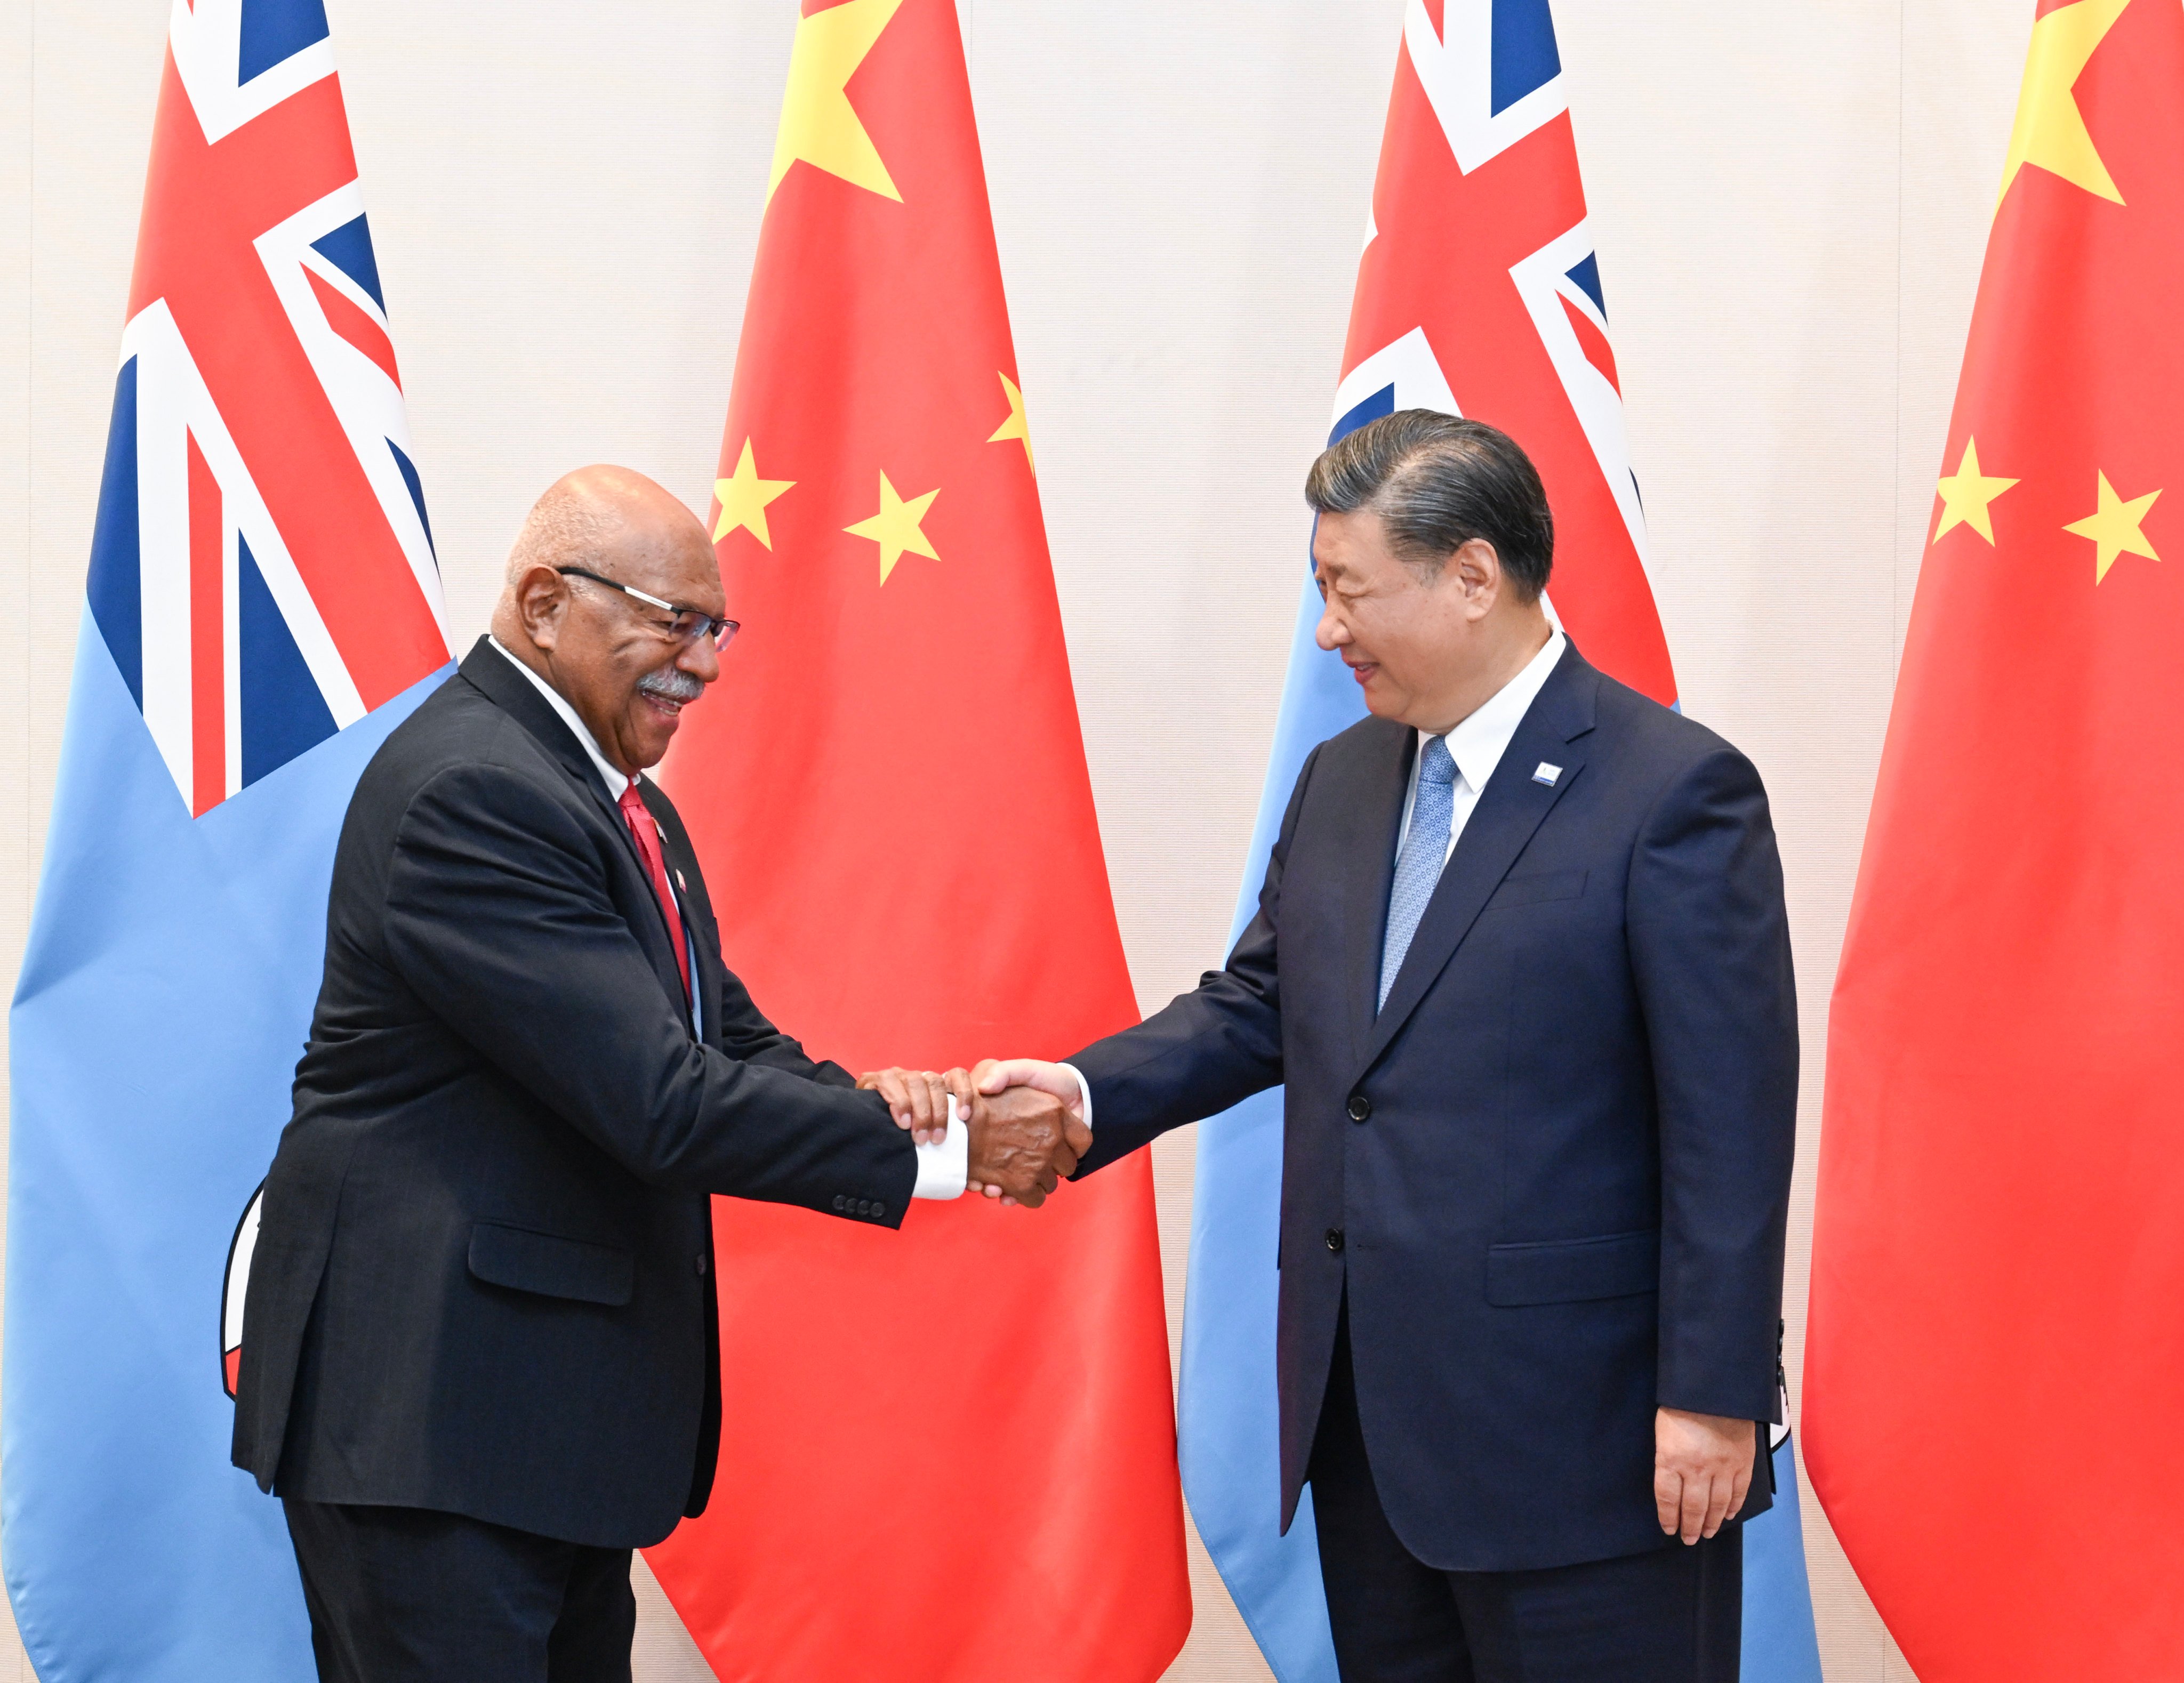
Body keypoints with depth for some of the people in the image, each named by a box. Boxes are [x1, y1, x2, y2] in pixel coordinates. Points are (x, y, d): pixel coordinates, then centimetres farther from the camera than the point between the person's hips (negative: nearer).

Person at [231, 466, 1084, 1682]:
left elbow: (726, 1039, 14)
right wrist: (941, 1143, -18)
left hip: (568, 1398, 10)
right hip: (429, 1407, -10)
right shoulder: (470, 791, -19)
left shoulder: (612, 795, 14)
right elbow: (658, 1103, -24)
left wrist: (854, 1099, -9)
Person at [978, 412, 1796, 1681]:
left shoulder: (1674, 792, -11)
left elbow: (1729, 1121, -14)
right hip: (1365, 1427, 7)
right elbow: (1260, 1006, 18)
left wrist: (1713, 1396, -16)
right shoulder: (1340, 782, 13)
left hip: (1573, 1430, -7)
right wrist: (1087, 1092, -1)